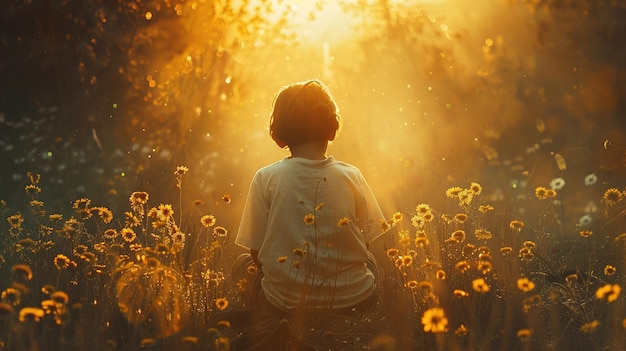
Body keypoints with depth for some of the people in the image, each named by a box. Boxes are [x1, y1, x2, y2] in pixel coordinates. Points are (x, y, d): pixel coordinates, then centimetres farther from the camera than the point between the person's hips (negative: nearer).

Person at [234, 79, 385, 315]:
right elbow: (364, 243, 1)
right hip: (352, 298, 2)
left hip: (286, 302, -1)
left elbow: (257, 253, -6)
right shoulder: (351, 176, -7)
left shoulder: (265, 179, -11)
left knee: (244, 263, 29)